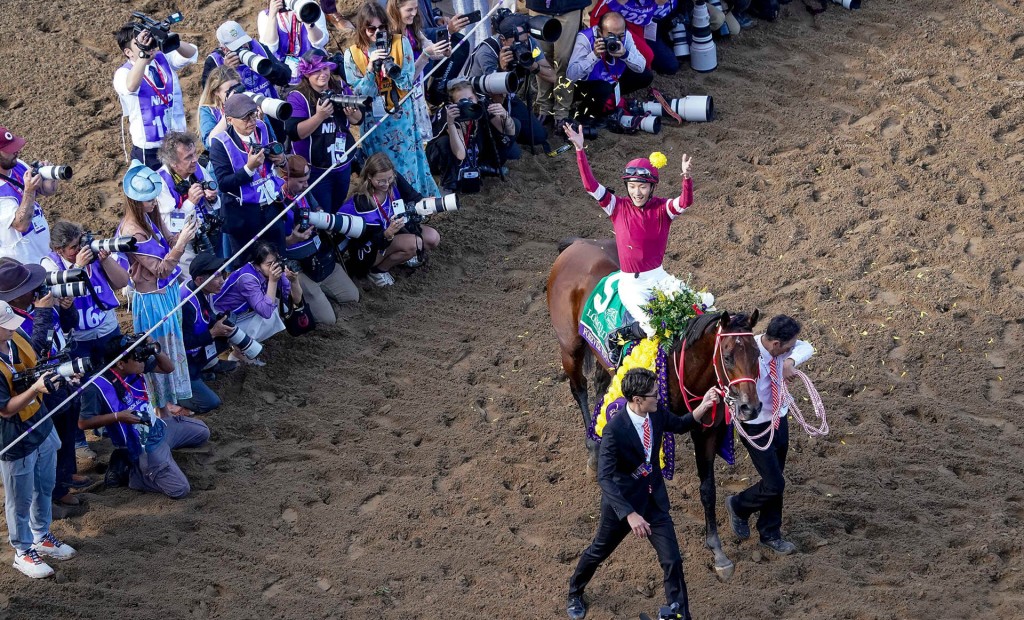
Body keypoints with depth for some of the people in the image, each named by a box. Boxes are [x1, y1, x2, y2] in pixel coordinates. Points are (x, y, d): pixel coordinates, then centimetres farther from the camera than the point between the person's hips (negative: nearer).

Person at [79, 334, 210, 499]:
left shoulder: (135, 367, -6)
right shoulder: (98, 387, -26)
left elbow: (168, 368, 5)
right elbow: (83, 423, -21)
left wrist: (156, 350, -14)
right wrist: (117, 416, -29)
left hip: (159, 426, 8)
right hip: (144, 446, -8)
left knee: (202, 432, 23)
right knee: (179, 490, -16)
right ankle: (130, 470, 4)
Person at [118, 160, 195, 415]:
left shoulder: (148, 216, -6)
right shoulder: (132, 232, -32)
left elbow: (167, 243, 2)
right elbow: (160, 269, -28)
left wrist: (183, 234, -18)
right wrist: (182, 242, -34)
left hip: (167, 290, 9)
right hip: (153, 298, -9)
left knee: (171, 342, 25)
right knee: (160, 349, 10)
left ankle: (169, 395, 46)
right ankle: (162, 403, 29)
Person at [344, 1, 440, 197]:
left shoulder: (401, 43, -5)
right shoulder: (352, 54, -5)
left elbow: (408, 83, -7)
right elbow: (358, 93, -8)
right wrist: (371, 69, -23)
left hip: (401, 117, 0)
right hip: (373, 121, 0)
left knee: (406, 164, 4)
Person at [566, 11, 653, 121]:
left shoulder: (625, 35, -15)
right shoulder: (585, 38, -28)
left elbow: (641, 67, -16)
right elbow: (571, 75, -35)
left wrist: (625, 54, -36)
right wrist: (594, 55, -45)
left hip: (614, 80, 6)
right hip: (589, 84, -6)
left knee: (646, 76, -5)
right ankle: (583, 111, -7)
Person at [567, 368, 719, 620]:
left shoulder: (657, 414, -13)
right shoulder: (615, 430, -32)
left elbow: (681, 425, 10)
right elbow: (604, 477, -35)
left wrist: (704, 406, -10)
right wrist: (630, 514, -44)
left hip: (655, 500, 4)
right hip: (623, 502, -4)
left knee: (672, 560, 3)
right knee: (599, 551, 21)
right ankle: (575, 593, 49)